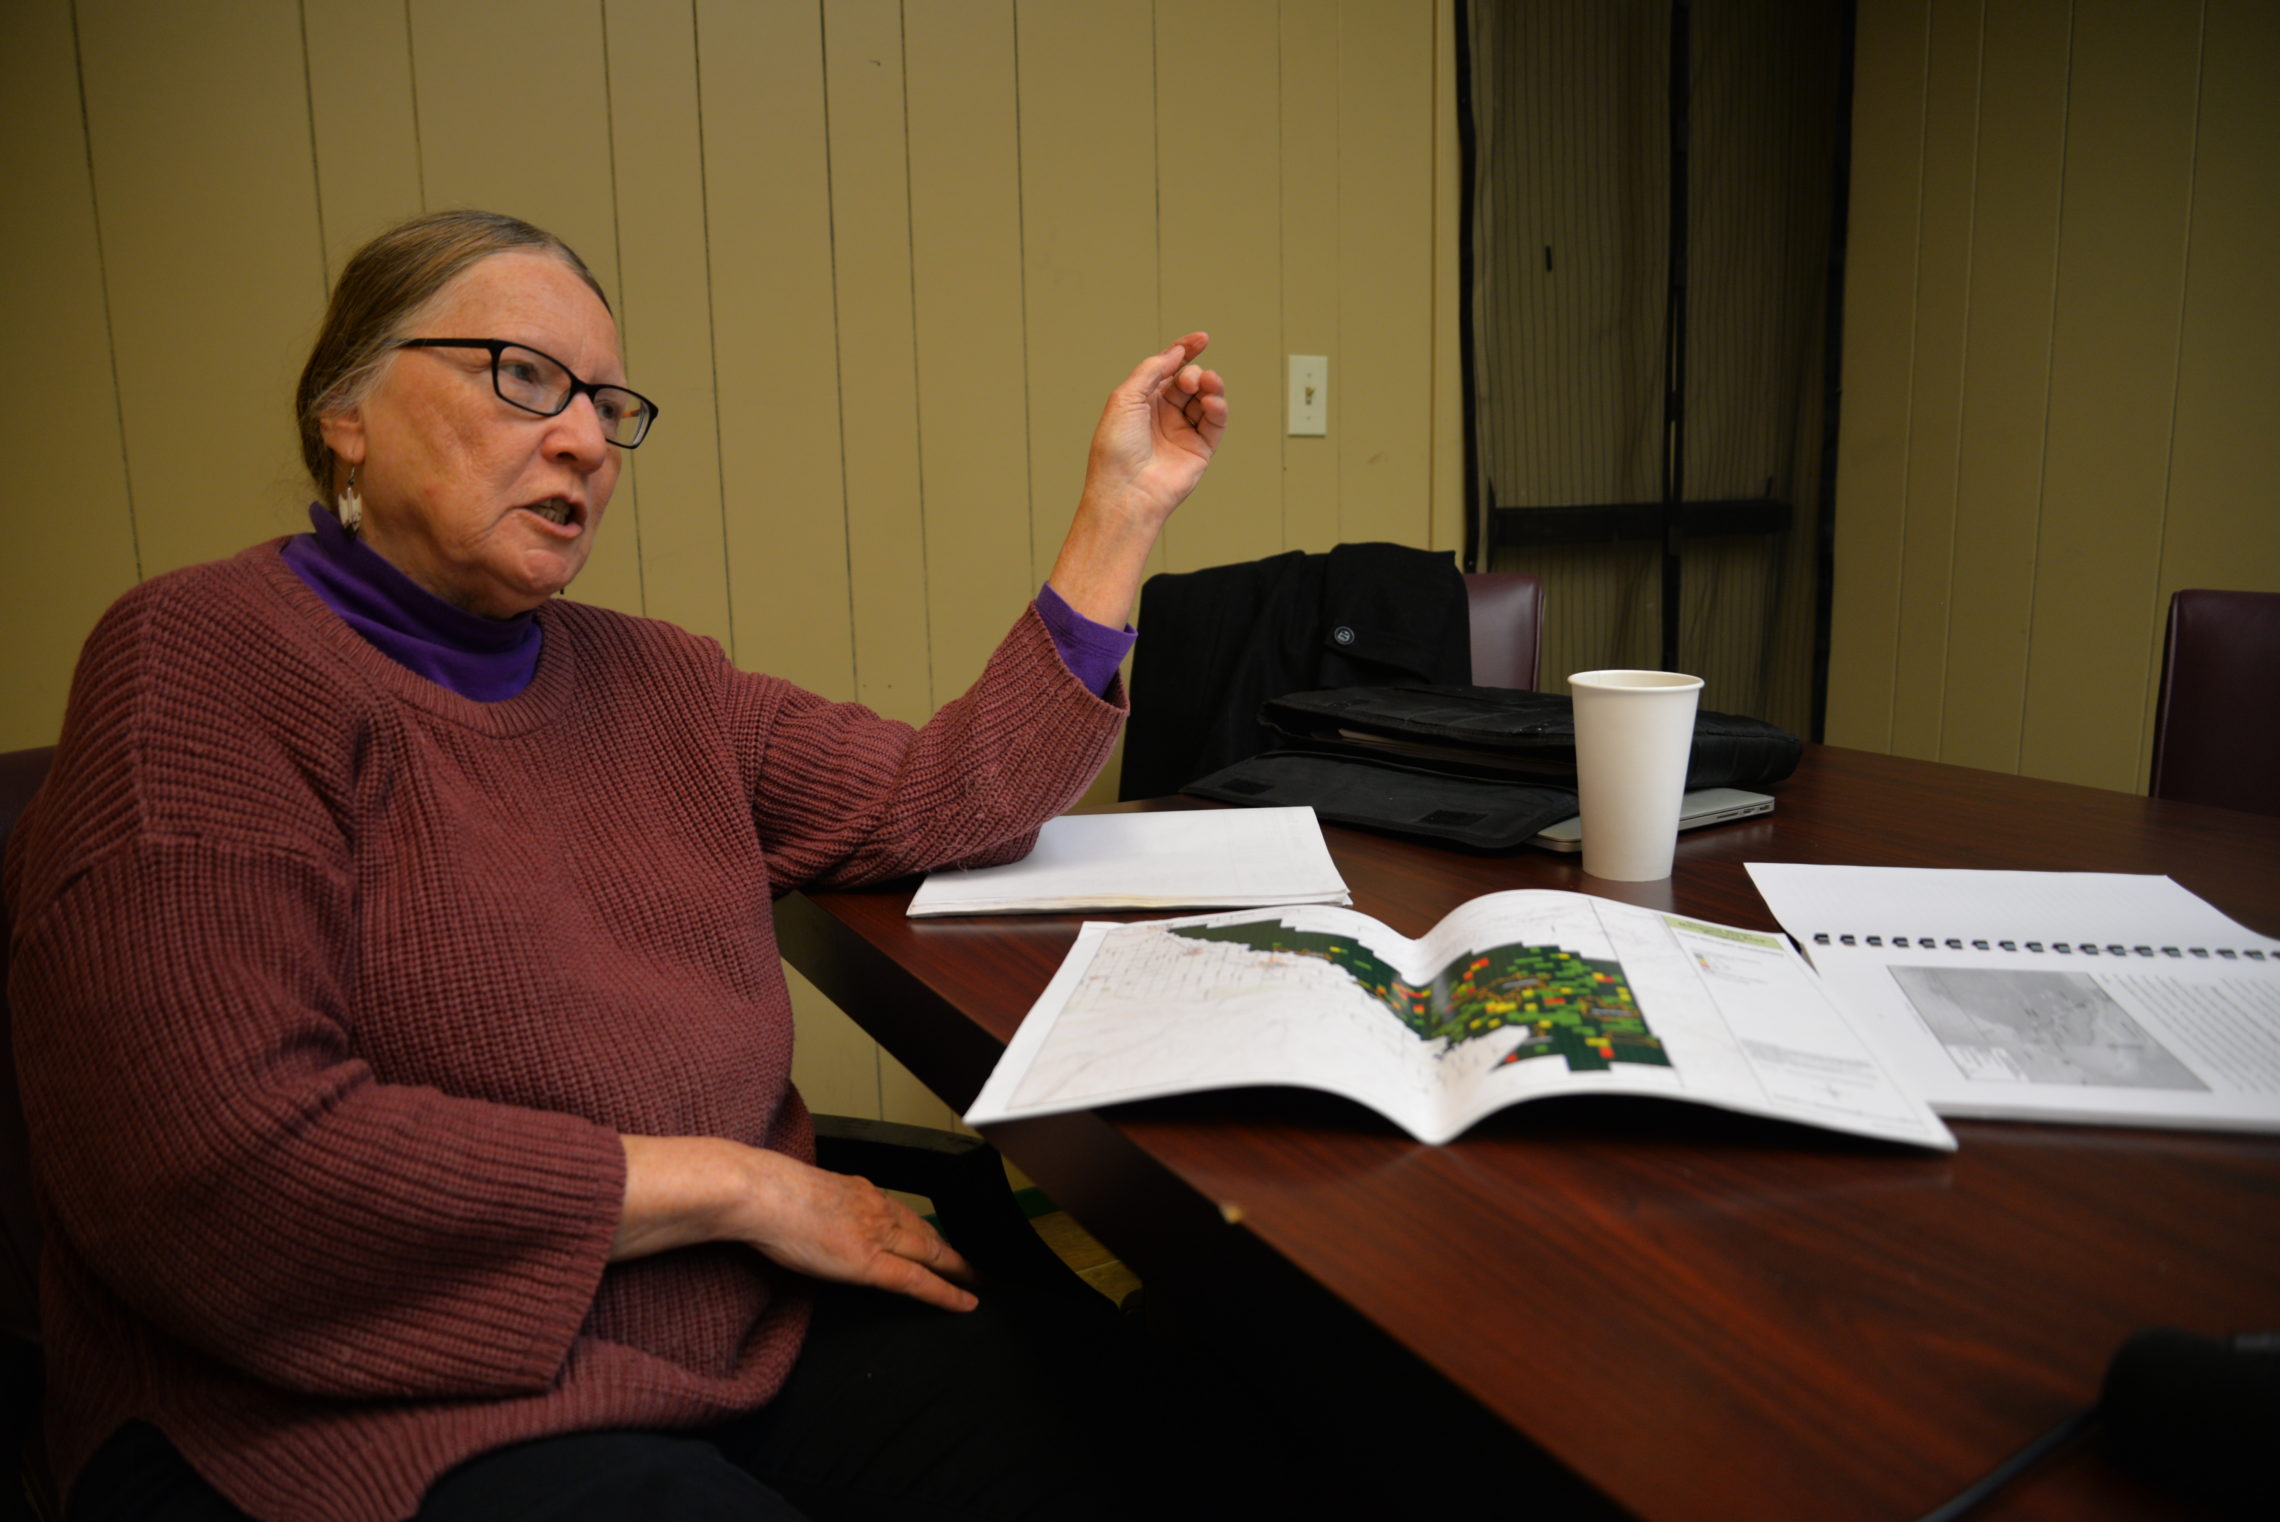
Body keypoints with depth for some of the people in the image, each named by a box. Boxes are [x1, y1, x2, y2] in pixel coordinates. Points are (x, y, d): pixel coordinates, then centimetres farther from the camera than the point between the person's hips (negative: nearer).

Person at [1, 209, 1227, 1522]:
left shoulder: (645, 677, 12)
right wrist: (734, 1184, -15)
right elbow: (215, 1158, -20)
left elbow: (949, 800, 7)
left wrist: (1122, 513, 5)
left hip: (751, 1335, 5)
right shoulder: (205, 663, -9)